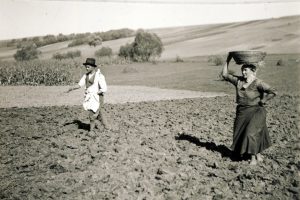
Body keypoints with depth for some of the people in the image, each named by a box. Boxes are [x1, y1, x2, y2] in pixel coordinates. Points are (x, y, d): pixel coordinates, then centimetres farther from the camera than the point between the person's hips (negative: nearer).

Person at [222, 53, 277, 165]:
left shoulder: (258, 83, -16)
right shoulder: (238, 81, 1)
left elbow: (273, 92, -22)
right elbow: (225, 75, 6)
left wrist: (262, 101, -14)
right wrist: (228, 61, 2)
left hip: (255, 112, -7)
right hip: (242, 112, 7)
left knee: (251, 133, -11)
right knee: (241, 134, 12)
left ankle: (254, 158, 7)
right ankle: (258, 156, 30)